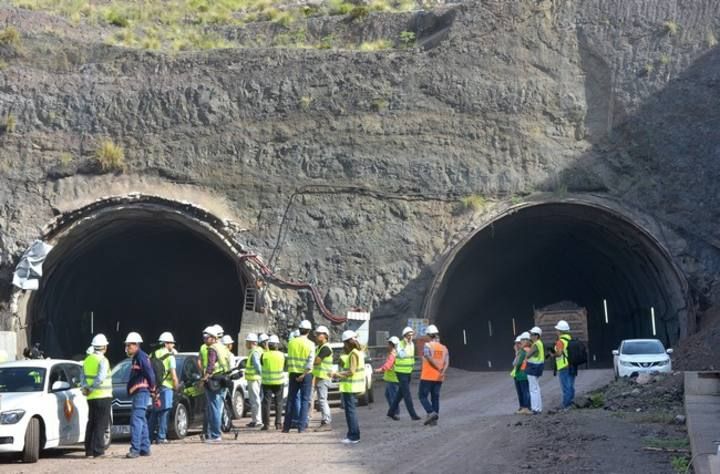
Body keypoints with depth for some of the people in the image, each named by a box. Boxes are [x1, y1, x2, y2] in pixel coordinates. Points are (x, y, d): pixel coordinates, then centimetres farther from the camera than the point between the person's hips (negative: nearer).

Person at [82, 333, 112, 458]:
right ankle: (98, 451, -6)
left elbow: (83, 377, 10)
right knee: (101, 424, -3)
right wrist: (91, 389, -13)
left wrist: (85, 388, -1)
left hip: (91, 397, 7)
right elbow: (100, 378, -23)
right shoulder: (102, 360, -13)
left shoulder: (87, 360, 10)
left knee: (91, 423, 13)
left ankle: (89, 450, 15)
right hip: (103, 396, -7)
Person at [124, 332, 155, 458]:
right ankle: (145, 448, 19)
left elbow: (149, 372, -20)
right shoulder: (136, 357, 21)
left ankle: (135, 449, -22)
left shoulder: (141, 356, -11)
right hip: (138, 393, 11)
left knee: (136, 419, -16)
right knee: (141, 421, 14)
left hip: (141, 392, -11)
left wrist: (152, 386, -10)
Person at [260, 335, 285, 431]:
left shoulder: (264, 355, -8)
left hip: (267, 382, -1)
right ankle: (278, 423, 7)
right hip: (278, 382, 1)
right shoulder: (281, 355, -4)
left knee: (266, 402, 2)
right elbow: (284, 366, 8)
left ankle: (266, 424, -3)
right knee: (278, 403, 10)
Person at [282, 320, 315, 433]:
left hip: (293, 374, 3)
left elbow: (289, 359, 6)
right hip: (306, 374, -3)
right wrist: (303, 375, -11)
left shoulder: (291, 343, 2)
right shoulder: (310, 344, -7)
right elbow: (310, 363, -14)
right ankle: (301, 426, -3)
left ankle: (286, 426, 9)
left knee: (291, 399, 9)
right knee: (305, 400, 3)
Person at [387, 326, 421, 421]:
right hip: (401, 372, -8)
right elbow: (402, 355, -30)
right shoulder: (400, 344, -14)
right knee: (407, 394, -10)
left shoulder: (412, 344, 8)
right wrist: (405, 344, -31)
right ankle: (413, 414, -10)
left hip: (409, 372, 8)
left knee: (401, 393, 14)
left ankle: (391, 412, 25)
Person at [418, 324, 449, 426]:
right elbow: (447, 362, -4)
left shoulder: (427, 346, -6)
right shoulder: (444, 347, 10)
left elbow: (430, 359, -20)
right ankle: (434, 419, 8)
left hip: (427, 377, -5)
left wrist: (439, 368, -14)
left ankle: (431, 413, -14)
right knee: (435, 397, 11)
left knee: (423, 395, 4)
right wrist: (443, 372, -16)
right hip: (439, 378, 5)